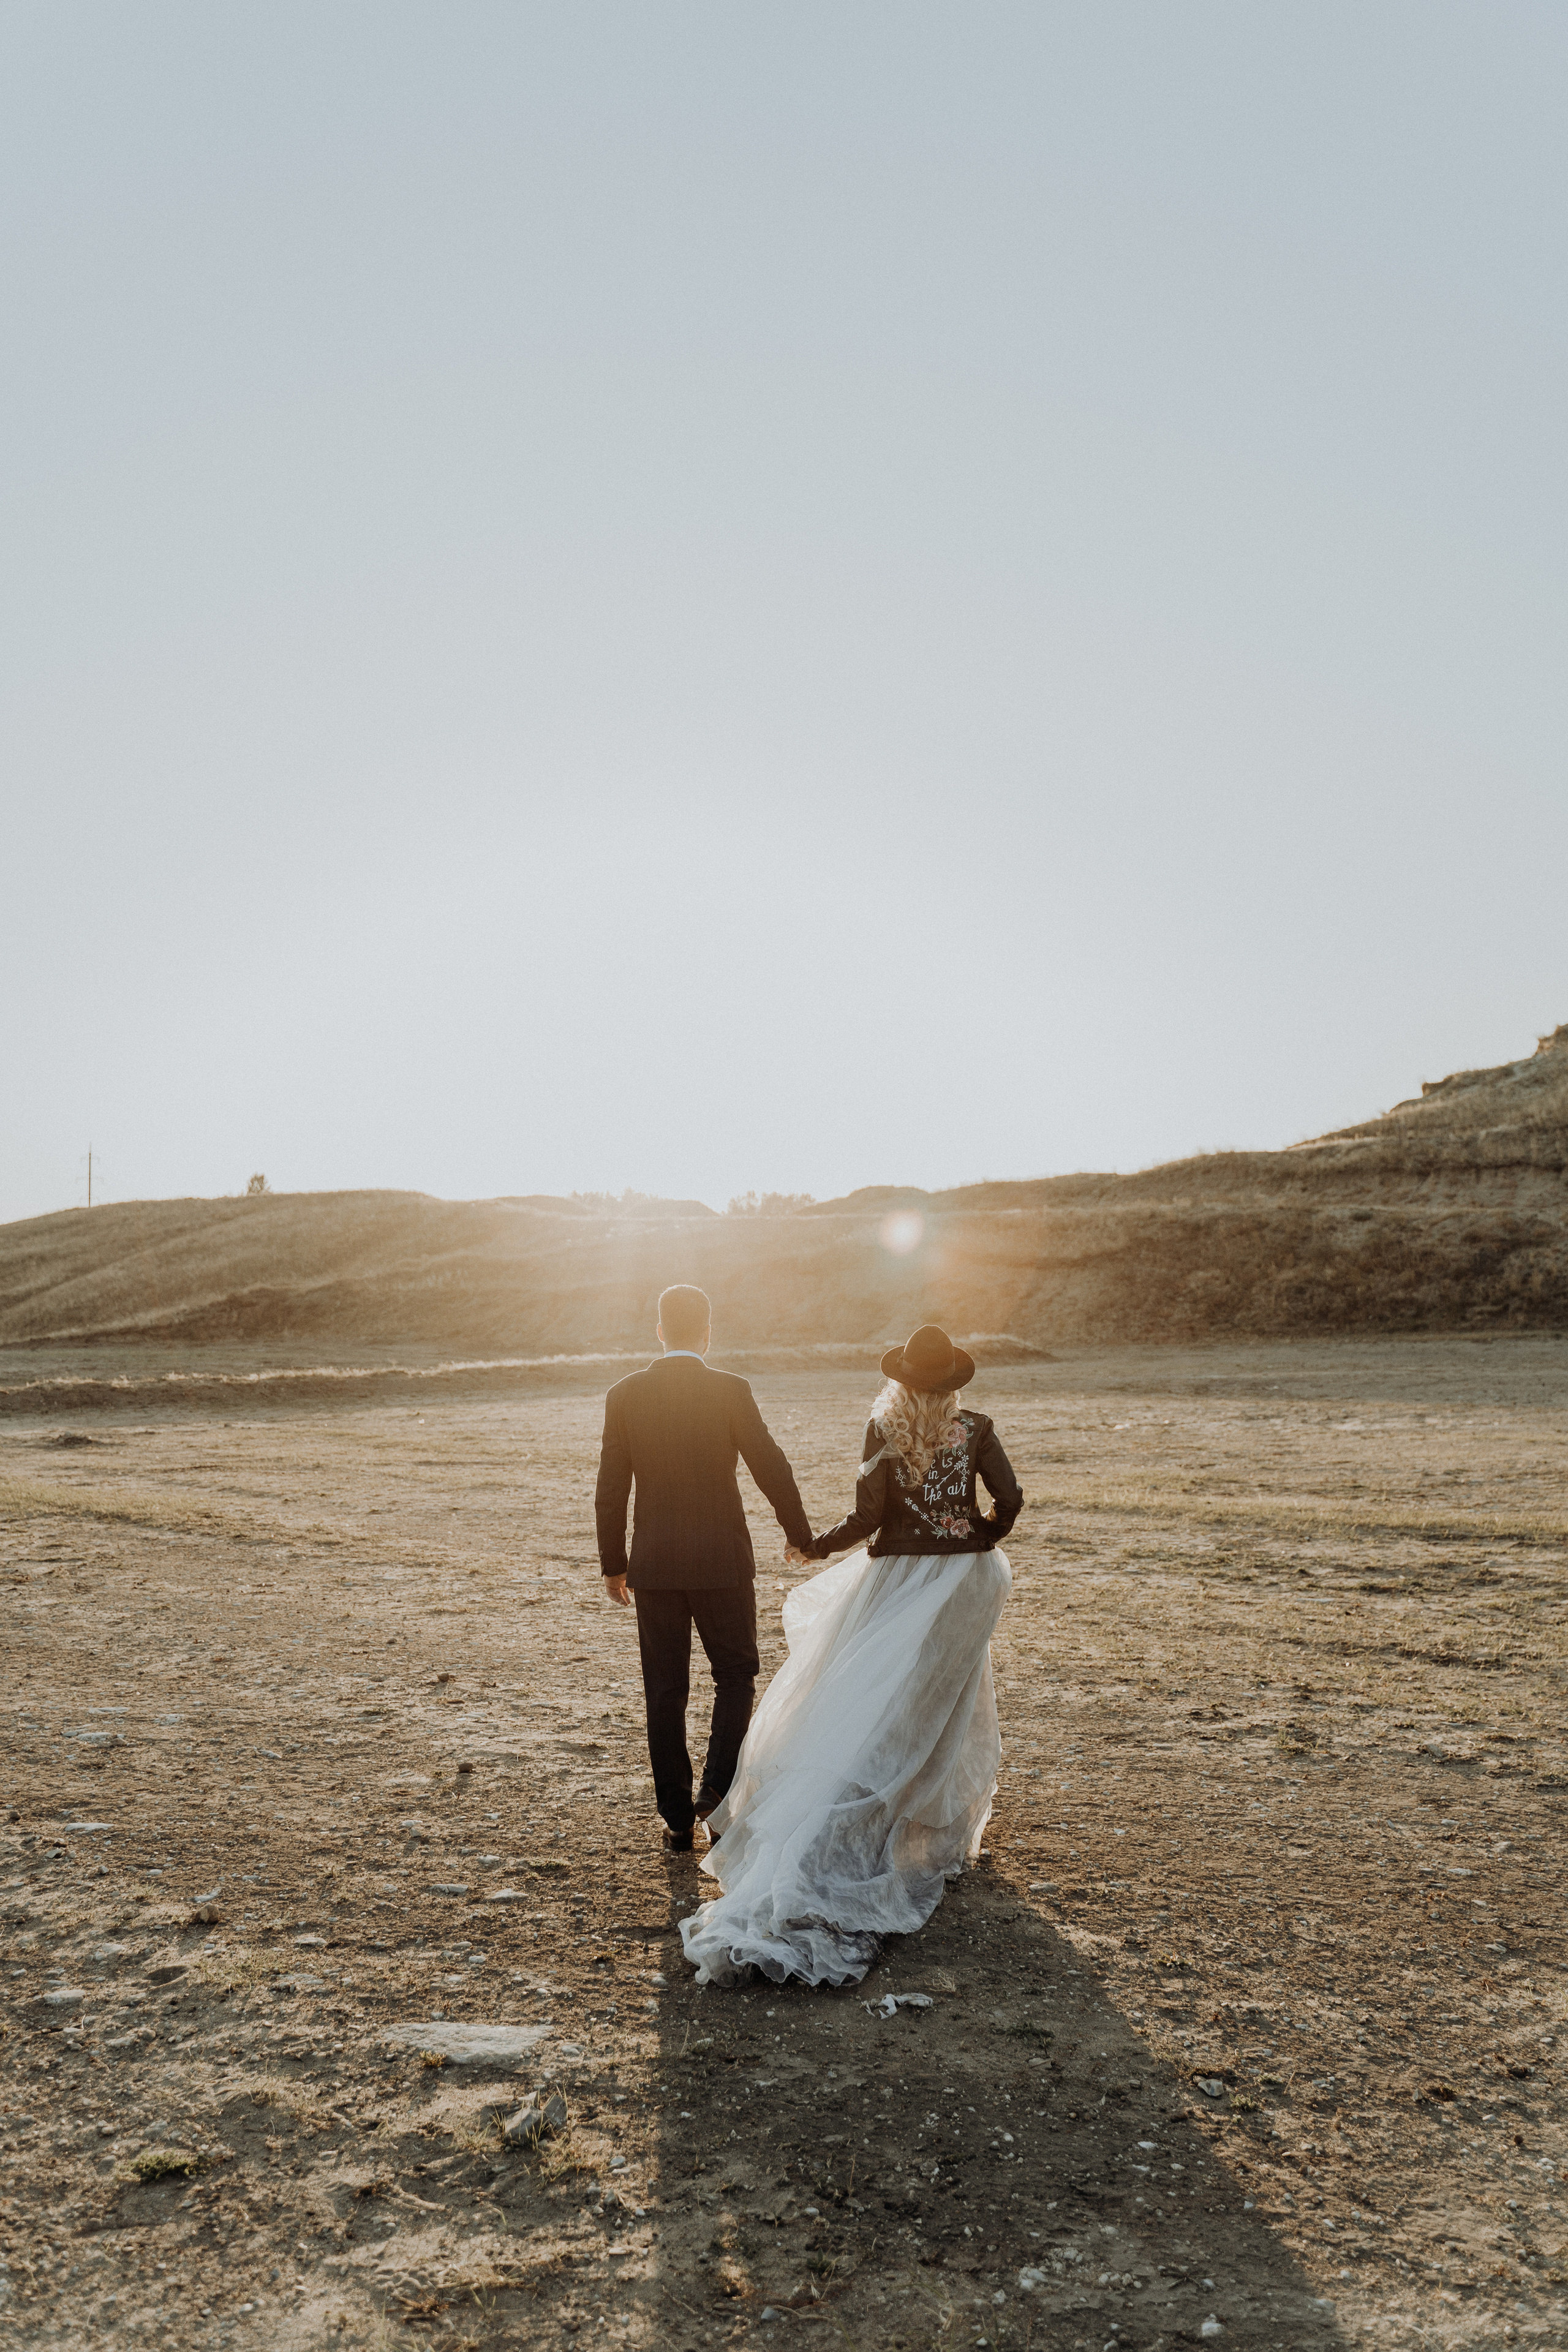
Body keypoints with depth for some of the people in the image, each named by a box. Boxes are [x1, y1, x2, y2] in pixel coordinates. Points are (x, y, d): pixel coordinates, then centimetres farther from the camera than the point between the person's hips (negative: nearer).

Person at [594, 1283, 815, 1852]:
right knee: (735, 1675, 17)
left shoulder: (624, 1395, -2)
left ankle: (677, 1818, 18)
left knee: (665, 1692, 11)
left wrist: (613, 1564, 12)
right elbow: (771, 1469, -7)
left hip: (654, 1565, 2)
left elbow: (611, 1490, 1)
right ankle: (717, 1787, 3)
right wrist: (800, 1536, 9)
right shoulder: (730, 1391, -9)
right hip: (722, 1560, -2)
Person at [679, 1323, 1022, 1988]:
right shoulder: (975, 1430, -4)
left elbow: (869, 1515, -13)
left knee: (866, 1713, 2)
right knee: (945, 1709, 17)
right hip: (962, 1581, 2)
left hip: (898, 1579, -2)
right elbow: (1009, 1499, -10)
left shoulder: (884, 1429, -8)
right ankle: (939, 1835, 27)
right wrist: (979, 1539, 8)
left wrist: (819, 1545, 2)